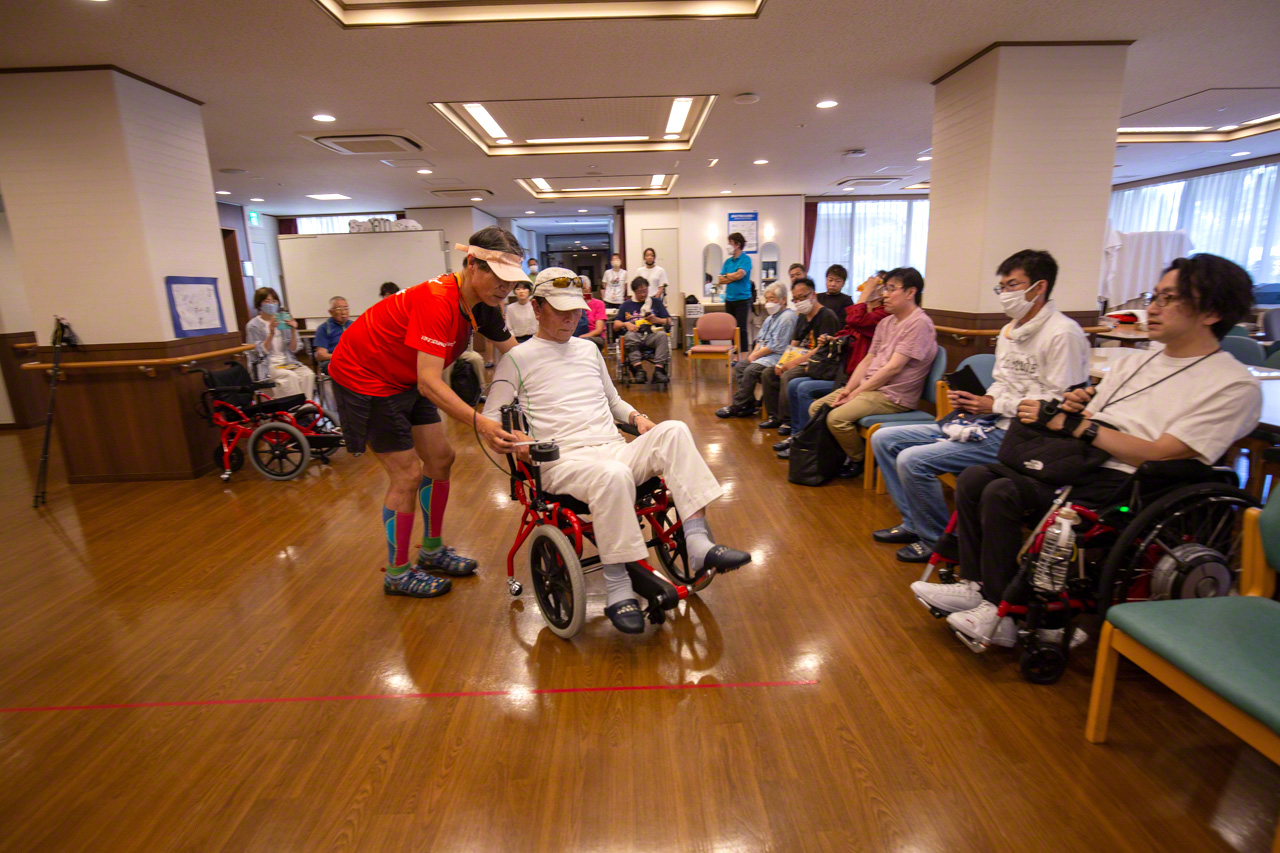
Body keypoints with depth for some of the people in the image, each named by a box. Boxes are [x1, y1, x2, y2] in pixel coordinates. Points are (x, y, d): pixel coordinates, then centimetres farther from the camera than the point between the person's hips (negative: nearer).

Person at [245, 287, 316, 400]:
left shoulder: (284, 321, 12)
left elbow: (294, 349, 7)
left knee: (308, 374, -29)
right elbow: (261, 352, -5)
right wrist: (271, 334, -16)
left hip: (289, 362, 3)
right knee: (291, 376, -34)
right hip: (268, 366, -3)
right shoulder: (253, 326, 3)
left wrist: (293, 331, -10)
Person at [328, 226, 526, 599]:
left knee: (440, 458, 7)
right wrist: (480, 424, -50)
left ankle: (432, 551, 24)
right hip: (364, 378, -8)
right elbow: (429, 382, -40)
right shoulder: (438, 301, -33)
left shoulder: (481, 305, -7)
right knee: (407, 474, -7)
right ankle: (397, 572, 11)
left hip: (406, 380, 9)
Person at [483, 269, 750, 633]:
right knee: (614, 476, -40)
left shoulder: (589, 349, 26)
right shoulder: (519, 358, 9)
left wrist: (636, 416, 13)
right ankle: (617, 590, -28)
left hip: (616, 449, 5)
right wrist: (513, 436, -16)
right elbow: (489, 418, 5)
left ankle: (698, 543, -31)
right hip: (565, 461, -5)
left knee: (673, 431, -24)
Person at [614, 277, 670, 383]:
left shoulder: (656, 302, 24)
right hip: (635, 335, 0)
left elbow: (669, 322, 17)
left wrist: (657, 320, -3)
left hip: (652, 335, 0)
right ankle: (638, 370, -44)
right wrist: (626, 324, -4)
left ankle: (659, 370, -40)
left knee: (662, 335, -33)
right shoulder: (627, 305, 23)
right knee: (629, 336, -35)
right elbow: (615, 326, 17)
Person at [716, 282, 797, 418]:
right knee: (739, 366, -2)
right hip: (763, 353, 10)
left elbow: (777, 347, -19)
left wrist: (756, 355, -14)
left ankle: (737, 406, -12)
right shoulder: (771, 317, 17)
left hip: (776, 356, -10)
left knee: (750, 370, -24)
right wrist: (755, 351, 1)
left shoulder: (787, 317, -14)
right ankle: (749, 404, -3)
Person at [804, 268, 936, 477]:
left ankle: (859, 460, -1)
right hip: (868, 386, 9)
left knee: (837, 417, -26)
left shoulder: (919, 324, -13)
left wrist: (856, 393, -17)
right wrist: (848, 389, -2)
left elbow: (893, 368, -19)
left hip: (893, 396, -9)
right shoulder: (886, 322, 14)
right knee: (816, 408, -1)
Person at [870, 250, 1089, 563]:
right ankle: (914, 523, 13)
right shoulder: (1010, 330, 16)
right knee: (884, 439, 4)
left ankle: (939, 541, -1)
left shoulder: (1063, 334, -12)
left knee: (913, 461, -25)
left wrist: (995, 406, -17)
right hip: (988, 423, 10)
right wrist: (973, 401, 1)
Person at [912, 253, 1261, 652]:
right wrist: (1072, 405, -6)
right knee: (974, 477, -14)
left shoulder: (1235, 385, -4)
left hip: (1126, 489, -7)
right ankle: (976, 586, -8)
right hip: (1080, 467, 8)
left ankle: (1002, 614, -13)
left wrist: (1075, 423, -15)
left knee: (1003, 493, -27)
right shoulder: (1131, 361, 19)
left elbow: (1160, 456, -15)